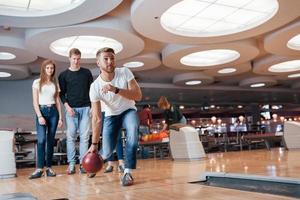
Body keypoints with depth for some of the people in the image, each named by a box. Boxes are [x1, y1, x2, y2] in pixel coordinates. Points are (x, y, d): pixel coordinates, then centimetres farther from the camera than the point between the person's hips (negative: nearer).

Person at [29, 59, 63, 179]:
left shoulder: (55, 83, 13)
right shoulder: (37, 82, 4)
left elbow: (57, 101, 12)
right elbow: (35, 102, -2)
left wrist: (60, 117, 5)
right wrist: (39, 116, -12)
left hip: (53, 111, 3)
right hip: (41, 111, -3)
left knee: (51, 140, 3)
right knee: (41, 140, -15)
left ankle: (49, 167, 7)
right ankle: (39, 168, -12)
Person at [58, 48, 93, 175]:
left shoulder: (87, 73, 9)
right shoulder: (63, 75, 6)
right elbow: (62, 93, 6)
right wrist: (67, 106, -8)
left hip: (85, 108, 1)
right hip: (71, 109, -1)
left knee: (84, 136, -1)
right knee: (71, 137, 0)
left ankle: (83, 163, 3)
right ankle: (71, 164, 4)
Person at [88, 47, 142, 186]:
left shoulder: (125, 73, -20)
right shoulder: (95, 87, -22)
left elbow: (138, 96, -28)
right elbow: (96, 118, -20)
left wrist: (116, 90, -40)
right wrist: (94, 144, -22)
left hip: (128, 111, 0)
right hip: (111, 116, 0)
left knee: (133, 128, -35)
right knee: (107, 152, -7)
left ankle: (127, 172, -25)